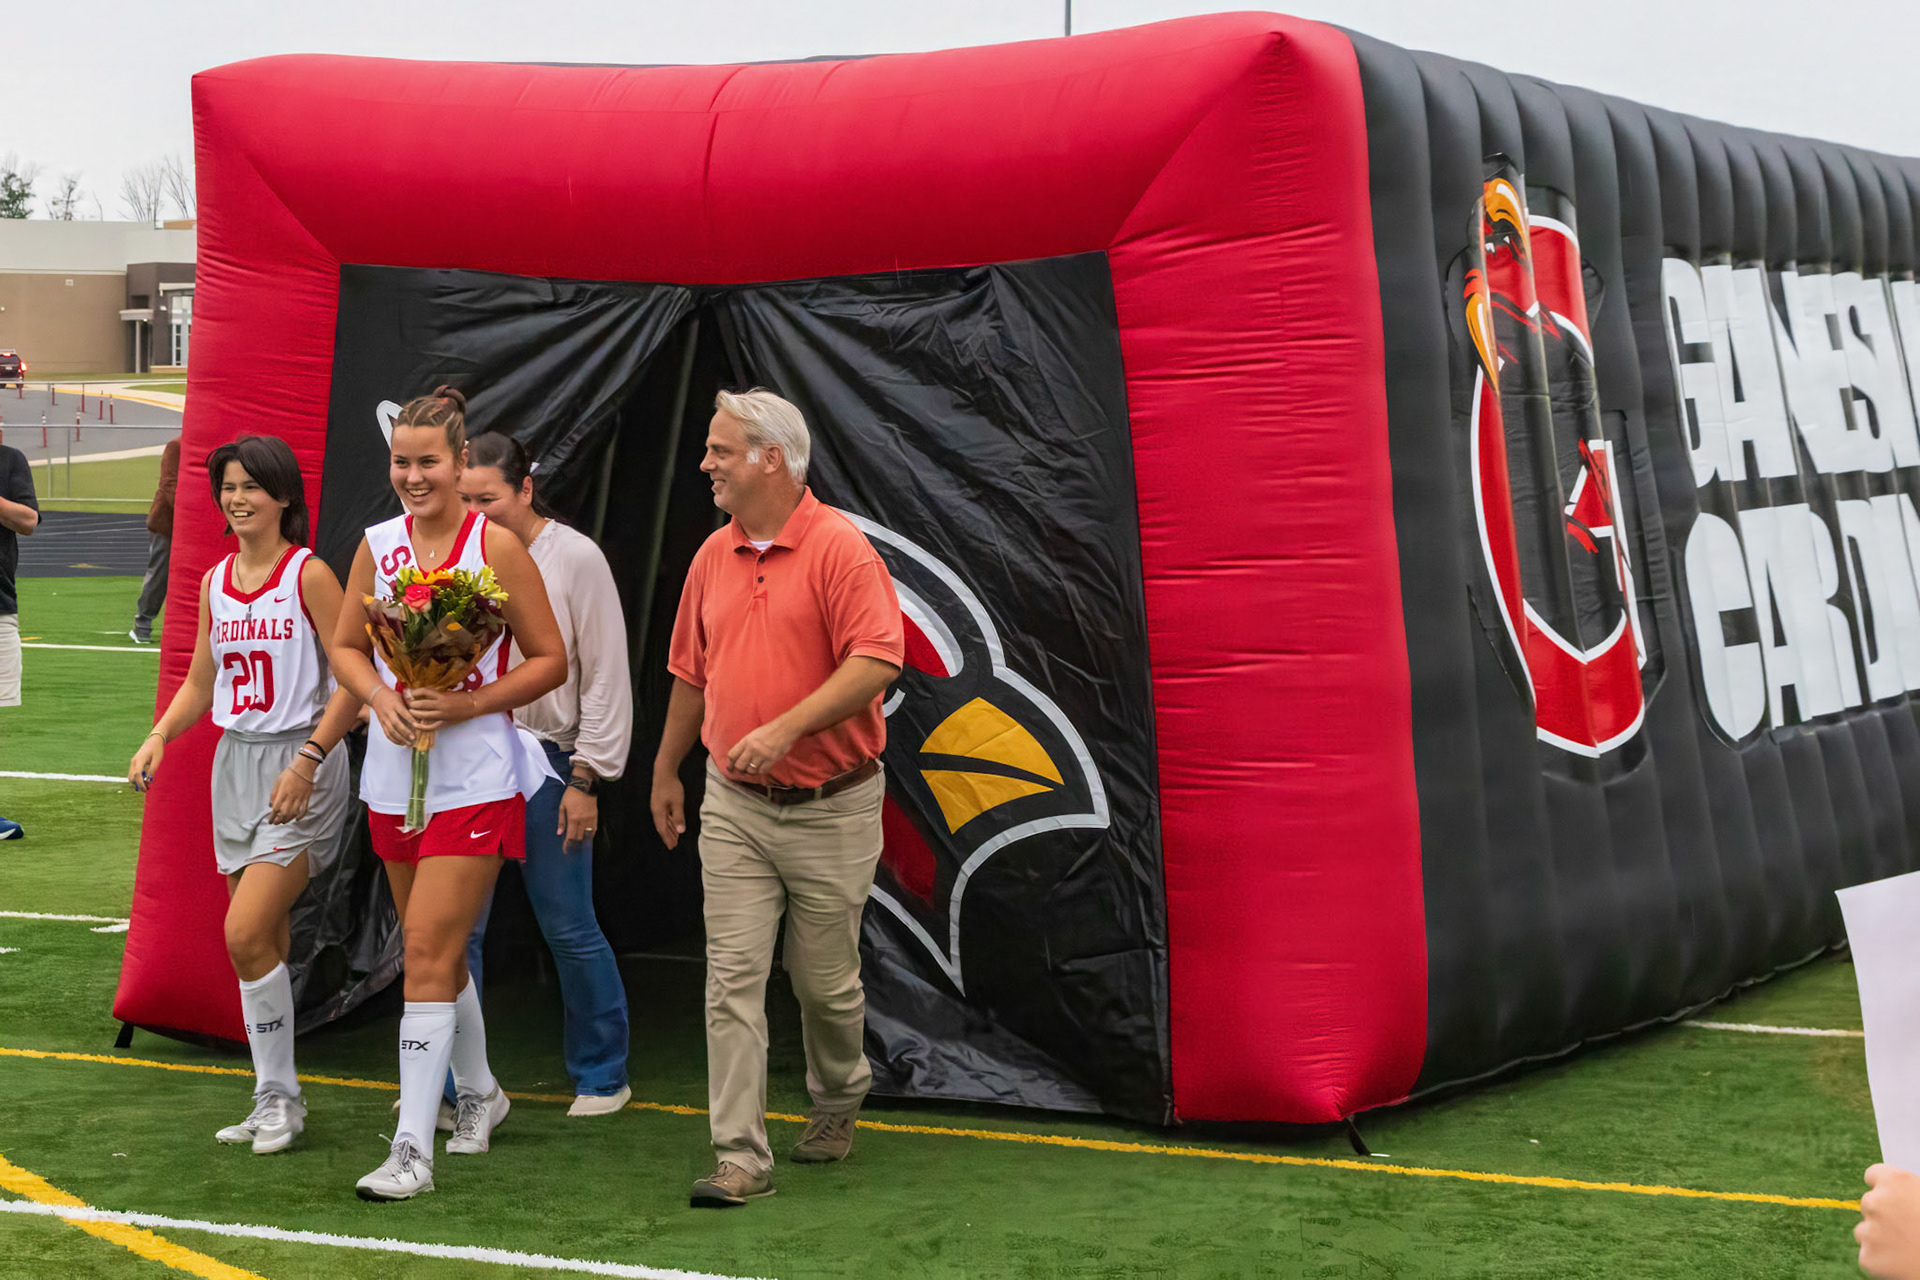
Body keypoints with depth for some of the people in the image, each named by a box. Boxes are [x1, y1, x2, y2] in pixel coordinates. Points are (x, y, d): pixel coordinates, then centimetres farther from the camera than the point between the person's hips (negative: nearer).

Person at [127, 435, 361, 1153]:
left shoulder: (308, 574, -9)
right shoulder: (214, 583, 10)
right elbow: (199, 685, 18)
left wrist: (307, 761, -19)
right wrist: (158, 737, 1)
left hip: (300, 772, -6)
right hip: (236, 764, 6)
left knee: (245, 936, -15)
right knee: (263, 945, 8)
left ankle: (278, 1099, -2)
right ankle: (275, 1103, 17)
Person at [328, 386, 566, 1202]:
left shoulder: (496, 546, -8)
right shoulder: (377, 546, 5)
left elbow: (550, 660, -5)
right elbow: (345, 647, 13)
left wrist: (465, 705, -16)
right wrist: (382, 698, -7)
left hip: (473, 776, -5)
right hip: (395, 775, 5)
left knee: (428, 951, -11)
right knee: (435, 951, 16)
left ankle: (412, 1149, -10)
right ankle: (478, 1093, 38)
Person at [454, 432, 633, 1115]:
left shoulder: (576, 558, -4)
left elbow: (606, 678, -4)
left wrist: (586, 781, -6)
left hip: (547, 760, -4)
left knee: (568, 928, 2)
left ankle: (602, 1076, 18)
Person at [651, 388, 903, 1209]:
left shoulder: (840, 548, -12)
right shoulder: (713, 556, 8)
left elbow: (877, 661, -22)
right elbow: (691, 672, 19)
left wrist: (786, 728, -29)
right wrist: (665, 771, 23)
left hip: (830, 807, -4)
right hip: (733, 806, 5)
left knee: (825, 979, 9)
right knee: (733, 977, -5)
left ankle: (838, 1095, 39)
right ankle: (740, 1158, -3)